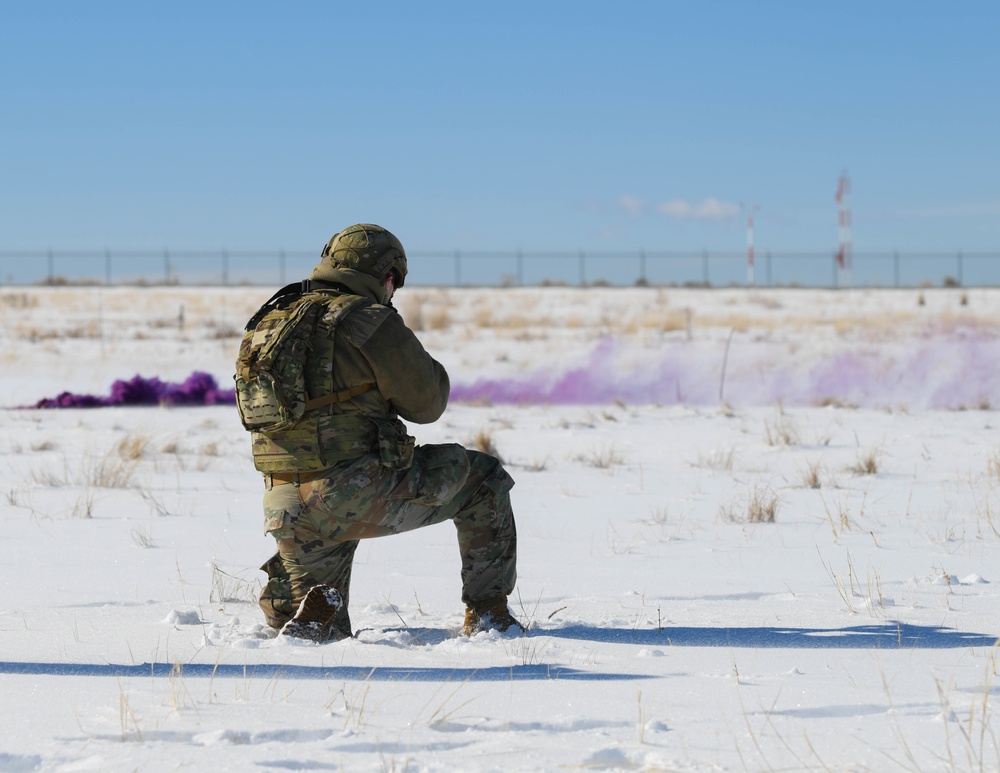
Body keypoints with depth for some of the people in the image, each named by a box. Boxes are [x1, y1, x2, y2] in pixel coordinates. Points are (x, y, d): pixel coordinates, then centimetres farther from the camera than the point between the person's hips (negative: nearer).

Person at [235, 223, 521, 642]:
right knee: (483, 480, 17)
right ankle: (487, 614, 18)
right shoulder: (372, 321, -8)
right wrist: (423, 364, 21)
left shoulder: (270, 322, 13)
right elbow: (426, 403, 0)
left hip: (287, 509, 6)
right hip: (357, 496, -6)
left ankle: (313, 611, -6)